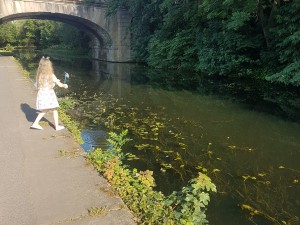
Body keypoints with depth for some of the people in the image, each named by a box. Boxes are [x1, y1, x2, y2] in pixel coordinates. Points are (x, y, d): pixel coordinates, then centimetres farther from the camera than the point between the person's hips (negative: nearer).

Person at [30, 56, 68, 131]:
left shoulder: (39, 75, 1)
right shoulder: (51, 76, -9)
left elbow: (37, 86, 8)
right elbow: (60, 85, -5)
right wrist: (64, 85, 17)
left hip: (41, 94, 5)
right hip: (49, 95, -4)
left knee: (44, 110, 19)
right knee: (54, 110, 10)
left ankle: (35, 123, 14)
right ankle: (57, 126, 16)